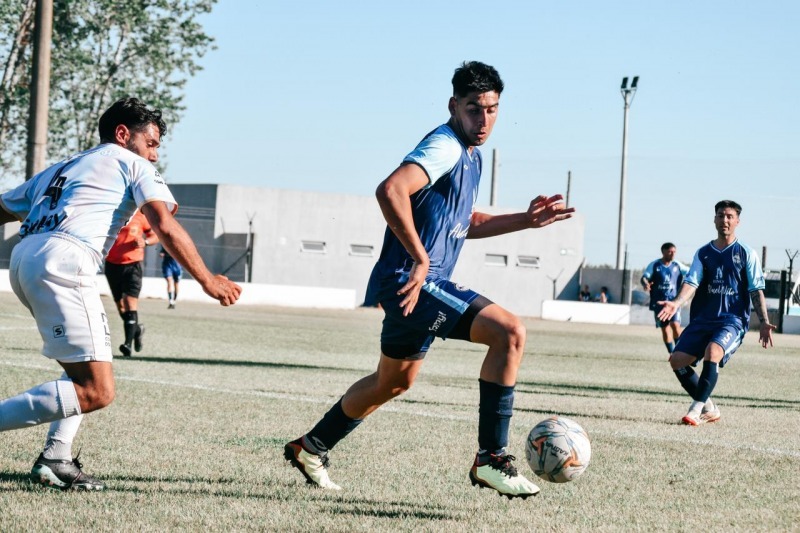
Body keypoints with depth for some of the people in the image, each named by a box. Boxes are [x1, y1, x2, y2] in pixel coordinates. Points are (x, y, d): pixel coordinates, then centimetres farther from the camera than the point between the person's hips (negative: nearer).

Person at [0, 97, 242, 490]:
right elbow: (165, 226, 1)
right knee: (95, 392, -12)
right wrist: (207, 281, 1)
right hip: (62, 260, -8)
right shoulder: (131, 163, 14)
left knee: (86, 371, 20)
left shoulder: (59, 169, 33)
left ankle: (55, 459, 5)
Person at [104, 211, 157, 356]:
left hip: (133, 264, -4)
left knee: (130, 302, -16)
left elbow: (155, 236, 7)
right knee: (120, 305, 12)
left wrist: (145, 242, -14)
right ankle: (137, 329, 37)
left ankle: (128, 343, -21)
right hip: (112, 264, 4)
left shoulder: (140, 215, -2)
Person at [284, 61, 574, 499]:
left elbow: (464, 224, 27)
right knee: (510, 331, -21)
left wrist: (527, 220, 17)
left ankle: (311, 448, 42)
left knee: (394, 382, 27)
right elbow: (390, 190, -32)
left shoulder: (471, 155, 16)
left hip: (418, 284, 11)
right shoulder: (445, 146, -16)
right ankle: (490, 458, -17)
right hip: (409, 280, -11)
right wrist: (420, 259, -28)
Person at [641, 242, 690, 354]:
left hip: (674, 301, 0)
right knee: (665, 329, 6)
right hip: (659, 302, 0)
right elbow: (644, 277, -9)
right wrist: (645, 284, -32)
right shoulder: (654, 265, -1)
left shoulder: (677, 265, 4)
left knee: (675, 325, -19)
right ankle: (672, 353, 20)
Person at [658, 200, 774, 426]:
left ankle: (696, 410, -28)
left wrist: (764, 322, -8)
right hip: (702, 318, 5)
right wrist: (676, 302, -21)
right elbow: (692, 282, -1)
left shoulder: (746, 253, 4)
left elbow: (756, 290, 2)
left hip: (733, 320, -5)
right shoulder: (703, 253, 12)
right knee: (677, 360, -8)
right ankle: (709, 409, 9)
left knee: (712, 352, -32)